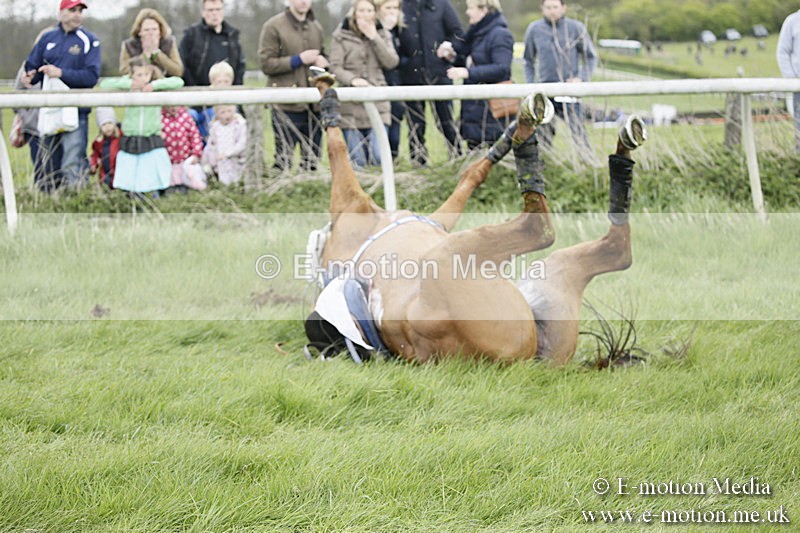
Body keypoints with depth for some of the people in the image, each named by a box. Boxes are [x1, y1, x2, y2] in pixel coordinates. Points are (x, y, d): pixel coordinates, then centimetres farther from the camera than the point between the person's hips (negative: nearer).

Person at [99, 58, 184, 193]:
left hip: (152, 141, -1)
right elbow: (104, 84, -3)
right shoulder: (128, 89, 4)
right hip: (130, 142, 1)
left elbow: (178, 82, -6)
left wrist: (154, 85, -12)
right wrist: (129, 84, -10)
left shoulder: (157, 88, 3)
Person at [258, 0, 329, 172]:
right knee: (283, 160, -5)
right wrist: (299, 60, -15)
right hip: (287, 107, -6)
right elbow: (266, 64, -8)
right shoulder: (273, 27, -3)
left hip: (313, 106, 6)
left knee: (312, 161, 9)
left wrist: (323, 62, 3)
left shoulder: (316, 27, 15)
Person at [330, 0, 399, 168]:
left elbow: (391, 62, -2)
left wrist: (374, 38, -8)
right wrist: (353, 79, -23)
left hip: (377, 103, 2)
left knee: (380, 158, -9)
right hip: (351, 105, -2)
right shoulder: (341, 36, 2)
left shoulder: (382, 35, 11)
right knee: (357, 161, -1)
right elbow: (335, 67, -4)